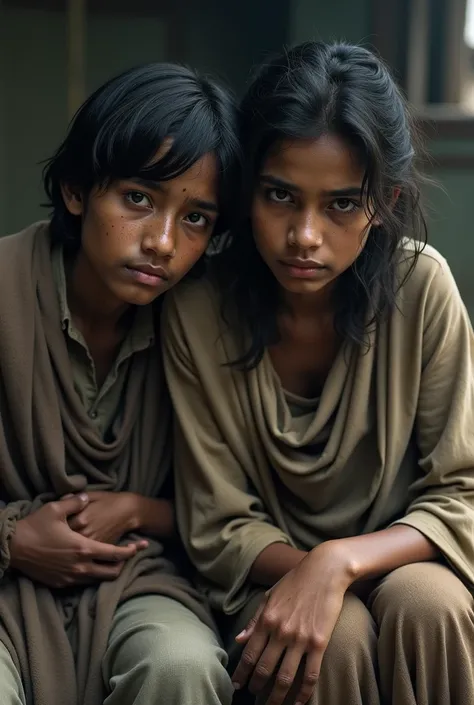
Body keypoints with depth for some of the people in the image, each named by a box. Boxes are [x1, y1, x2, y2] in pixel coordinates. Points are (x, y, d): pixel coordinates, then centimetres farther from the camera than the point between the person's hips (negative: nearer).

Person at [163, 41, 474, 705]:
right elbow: (220, 527, -8)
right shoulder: (197, 310, -16)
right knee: (339, 635, -31)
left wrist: (341, 562, -30)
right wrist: (306, 574, -28)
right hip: (269, 575, 0)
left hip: (396, 558, 1)